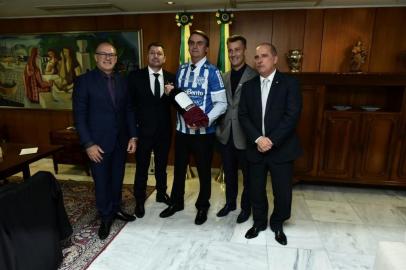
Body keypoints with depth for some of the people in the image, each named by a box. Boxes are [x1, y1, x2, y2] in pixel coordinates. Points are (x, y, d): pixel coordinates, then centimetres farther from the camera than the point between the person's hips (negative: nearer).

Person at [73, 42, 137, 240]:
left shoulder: (121, 81, 7)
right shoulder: (84, 80, -7)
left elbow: (129, 110, 9)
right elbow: (79, 115, -10)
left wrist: (132, 136, 3)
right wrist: (89, 144, -14)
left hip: (120, 141, 4)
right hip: (98, 143, -4)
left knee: (117, 179, 16)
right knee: (102, 182, 8)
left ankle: (115, 209, 37)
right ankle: (106, 217, 28)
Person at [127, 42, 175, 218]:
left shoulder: (171, 78, 2)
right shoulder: (135, 76, -4)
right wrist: (133, 126, -9)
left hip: (164, 130, 3)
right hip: (143, 130, -2)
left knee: (162, 165, 18)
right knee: (142, 167, 9)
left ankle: (161, 193, 38)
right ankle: (139, 201, 26)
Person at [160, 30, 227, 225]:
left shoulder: (212, 72, -9)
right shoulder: (181, 70, 8)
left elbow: (221, 103, -13)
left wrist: (206, 120, -27)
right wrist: (170, 93, -6)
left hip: (204, 131, -4)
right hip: (182, 129, 5)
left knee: (204, 170, 12)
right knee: (179, 167, 17)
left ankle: (202, 206, 34)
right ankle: (176, 202, 39)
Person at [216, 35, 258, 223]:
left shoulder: (255, 76, -9)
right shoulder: (223, 77, 8)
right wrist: (218, 128, 3)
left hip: (245, 135, -5)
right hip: (226, 134, 5)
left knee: (248, 174, 13)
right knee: (229, 172, 19)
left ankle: (246, 207, 33)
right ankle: (230, 202, 39)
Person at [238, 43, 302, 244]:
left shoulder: (289, 83, -4)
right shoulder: (248, 86, 7)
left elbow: (292, 115, -12)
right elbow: (243, 116, -1)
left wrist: (272, 140, -18)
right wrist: (258, 139, -15)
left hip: (281, 149, -2)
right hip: (255, 148, 3)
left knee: (282, 192, 8)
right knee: (256, 190, 13)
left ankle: (277, 224, 35)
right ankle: (259, 222, 37)